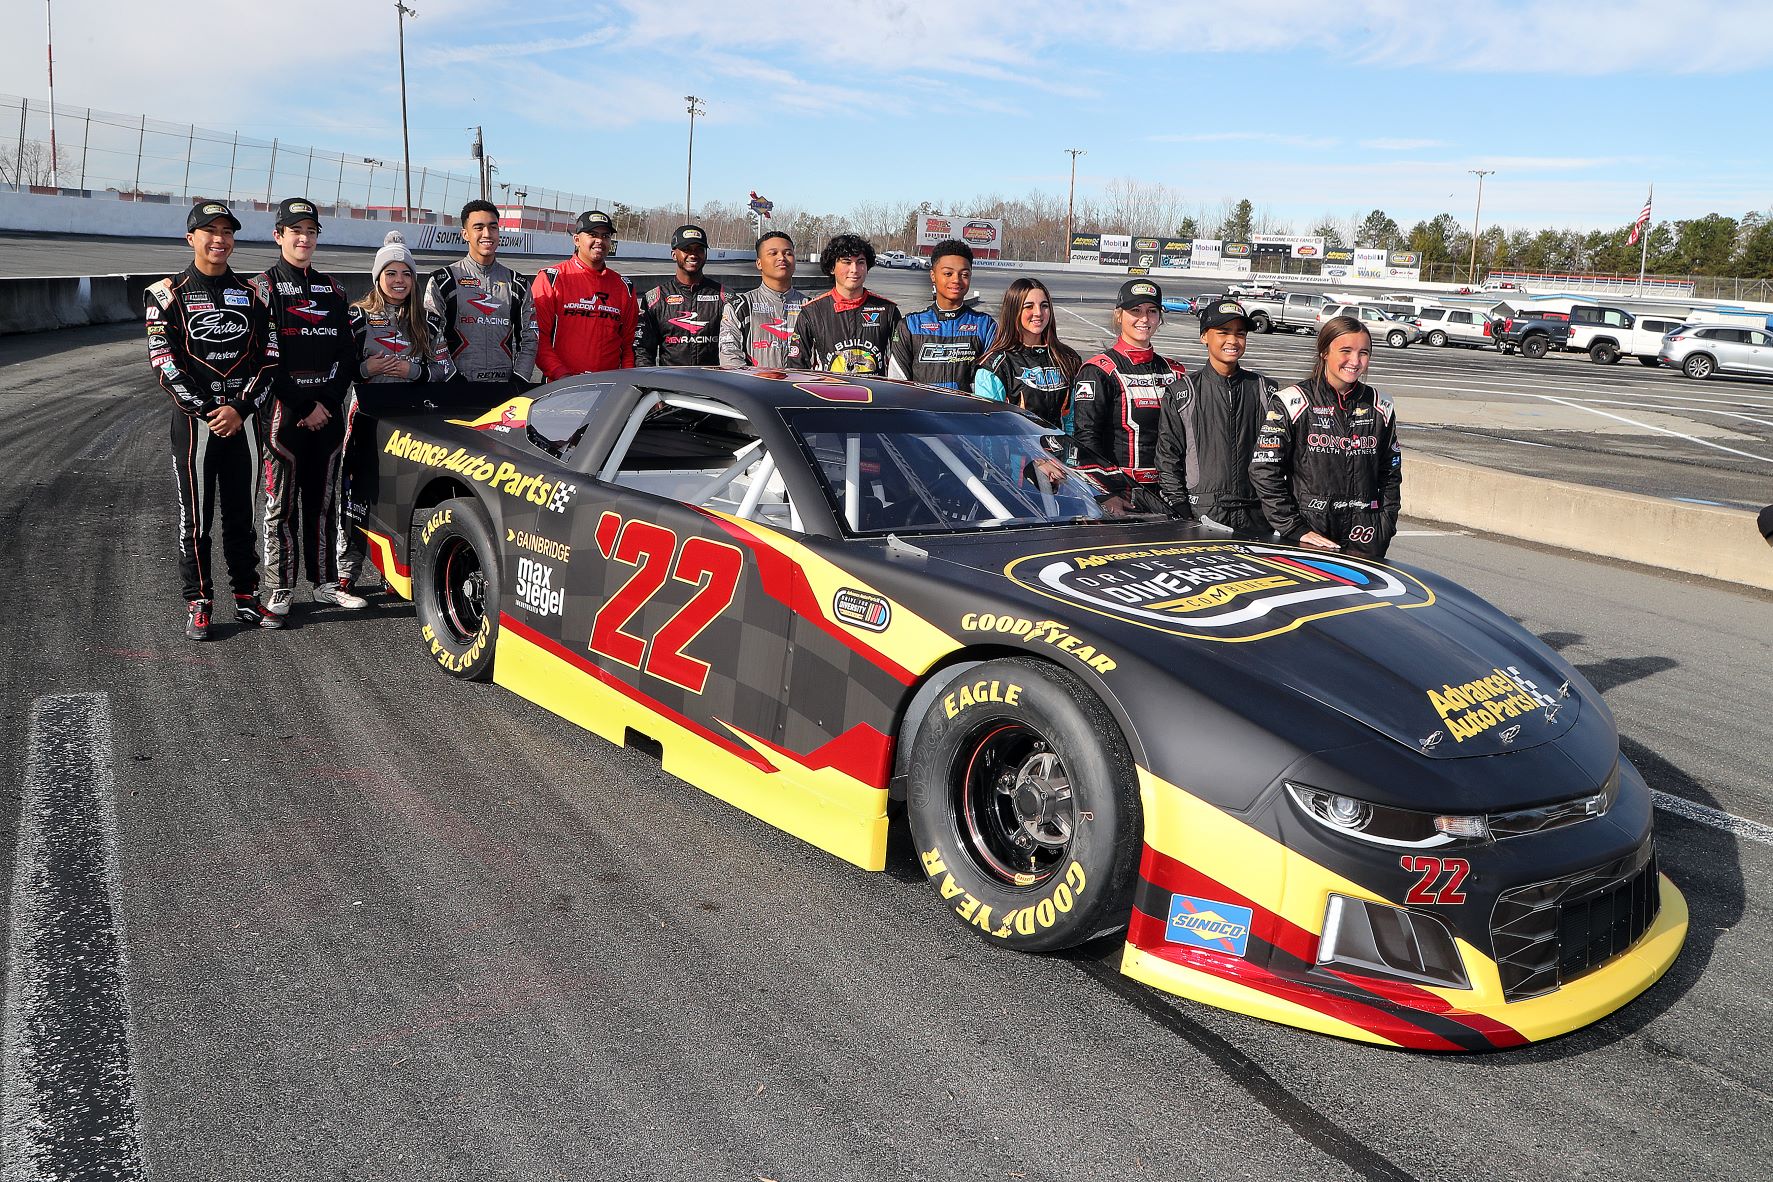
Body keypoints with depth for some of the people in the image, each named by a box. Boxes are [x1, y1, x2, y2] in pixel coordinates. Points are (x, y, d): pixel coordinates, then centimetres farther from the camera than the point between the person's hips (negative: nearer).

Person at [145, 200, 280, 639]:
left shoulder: (251, 294, 10)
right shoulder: (168, 295, 2)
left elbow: (268, 357, 4)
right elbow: (164, 363, -6)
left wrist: (240, 408, -9)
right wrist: (207, 411, -13)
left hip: (243, 418, 3)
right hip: (193, 418, -2)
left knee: (241, 514, 9)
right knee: (195, 516, 1)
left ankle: (246, 598, 17)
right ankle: (198, 602, 9)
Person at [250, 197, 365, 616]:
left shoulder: (333, 289, 14)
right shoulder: (264, 288, -1)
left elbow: (346, 354, 9)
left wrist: (327, 402, -5)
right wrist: (304, 405, -12)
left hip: (329, 410, 4)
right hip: (283, 410, -4)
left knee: (324, 500, 9)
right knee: (281, 503, 0)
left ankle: (326, 582, 17)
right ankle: (281, 589, 8)